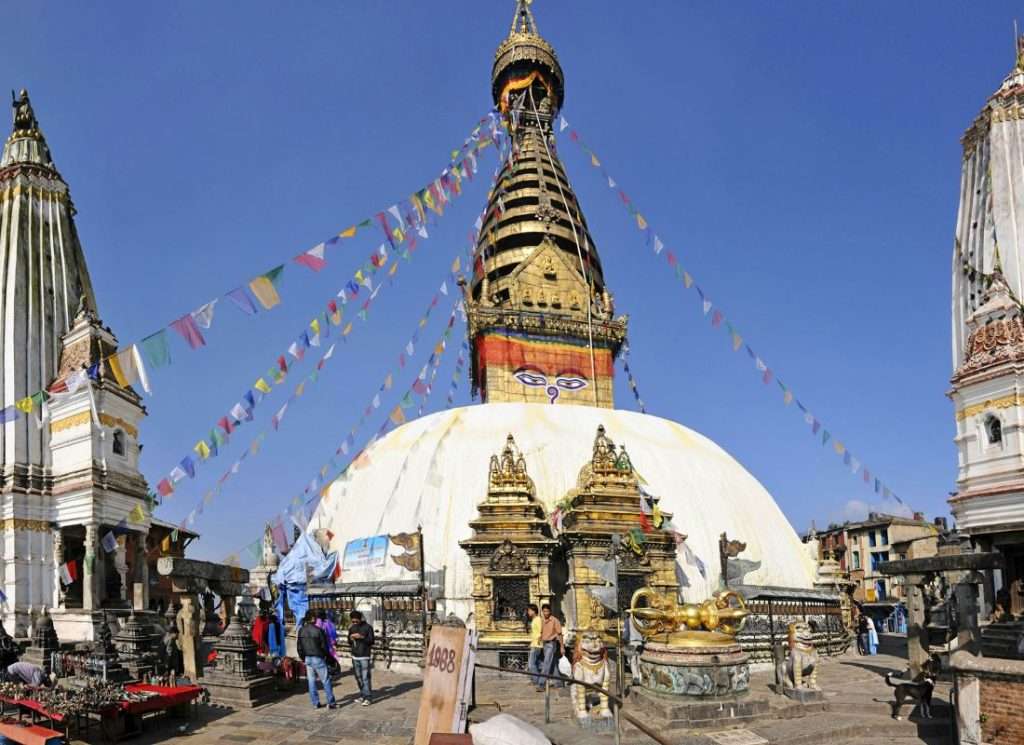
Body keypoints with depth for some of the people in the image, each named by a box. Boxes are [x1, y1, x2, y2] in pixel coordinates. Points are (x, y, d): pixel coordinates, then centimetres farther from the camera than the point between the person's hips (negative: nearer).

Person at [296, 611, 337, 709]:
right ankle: (331, 703, 3)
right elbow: (324, 645, -10)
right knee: (326, 680, 2)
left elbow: (299, 646, 7)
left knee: (311, 681, 12)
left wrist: (302, 657, 18)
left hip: (307, 658, 6)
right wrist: (325, 655, 6)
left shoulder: (301, 630, 1)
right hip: (318, 658, -5)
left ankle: (315, 702, 15)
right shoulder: (318, 630, -15)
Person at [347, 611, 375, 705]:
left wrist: (361, 637, -20)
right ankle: (362, 695, 20)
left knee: (365, 677, -9)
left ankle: (367, 697, -7)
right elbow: (349, 642, 17)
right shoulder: (352, 628, 10)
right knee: (358, 677, 10)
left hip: (364, 656, -5)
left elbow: (371, 641, -7)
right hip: (355, 656, 5)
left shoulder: (368, 627, -5)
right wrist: (351, 639, -6)